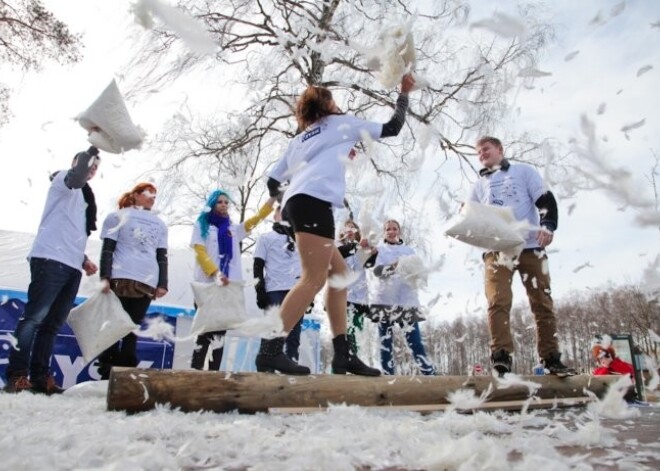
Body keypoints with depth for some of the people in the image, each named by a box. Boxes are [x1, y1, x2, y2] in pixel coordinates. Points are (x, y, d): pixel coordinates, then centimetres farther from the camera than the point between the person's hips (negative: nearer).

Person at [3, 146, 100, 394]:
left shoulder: (83, 196, 27)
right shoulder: (63, 179, 6)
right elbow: (76, 178, -21)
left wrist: (83, 259, 17)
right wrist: (92, 150, -12)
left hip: (71, 266, 8)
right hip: (51, 260, -8)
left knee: (52, 324, 5)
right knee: (34, 317, -11)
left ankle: (40, 377, 6)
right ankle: (16, 376, -9)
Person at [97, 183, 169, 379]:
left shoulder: (159, 224, 22)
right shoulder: (118, 216, 15)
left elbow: (162, 256, 17)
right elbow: (107, 249, 5)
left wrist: (162, 284, 4)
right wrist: (105, 277, -9)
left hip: (147, 283, 2)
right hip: (120, 279, -2)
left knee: (132, 330, 0)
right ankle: (107, 375, 1)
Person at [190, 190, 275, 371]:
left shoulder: (234, 229, 23)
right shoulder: (202, 225, 11)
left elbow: (257, 218, 15)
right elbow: (200, 252, -2)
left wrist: (274, 196, 3)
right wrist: (215, 273, -18)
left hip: (229, 285, 4)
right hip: (207, 283, -4)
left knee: (220, 330, 1)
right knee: (205, 329, -9)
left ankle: (214, 371, 1)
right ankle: (195, 370, -8)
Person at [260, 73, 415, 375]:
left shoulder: (299, 139, 33)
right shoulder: (340, 122, 20)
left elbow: (273, 181, 26)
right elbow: (392, 128, 24)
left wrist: (281, 201, 43)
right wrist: (404, 94, 37)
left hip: (296, 203, 8)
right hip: (313, 201, -8)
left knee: (339, 274, 8)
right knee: (314, 279, -14)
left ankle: (343, 354, 3)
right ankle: (270, 349, -22)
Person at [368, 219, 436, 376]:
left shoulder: (409, 250, 18)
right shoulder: (379, 249, 11)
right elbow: (377, 270, -7)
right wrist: (393, 266, -27)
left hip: (406, 299, 1)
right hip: (384, 299, -1)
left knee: (415, 340, -6)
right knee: (385, 342, -1)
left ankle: (430, 374, -6)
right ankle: (388, 375, 4)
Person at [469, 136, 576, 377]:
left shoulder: (524, 171, 13)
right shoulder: (479, 185, 21)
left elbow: (546, 200, 2)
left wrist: (547, 226, -15)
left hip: (530, 246, -1)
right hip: (496, 249, 1)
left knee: (542, 302, 1)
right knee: (498, 302, -13)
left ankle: (551, 359, 8)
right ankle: (501, 359, -17)